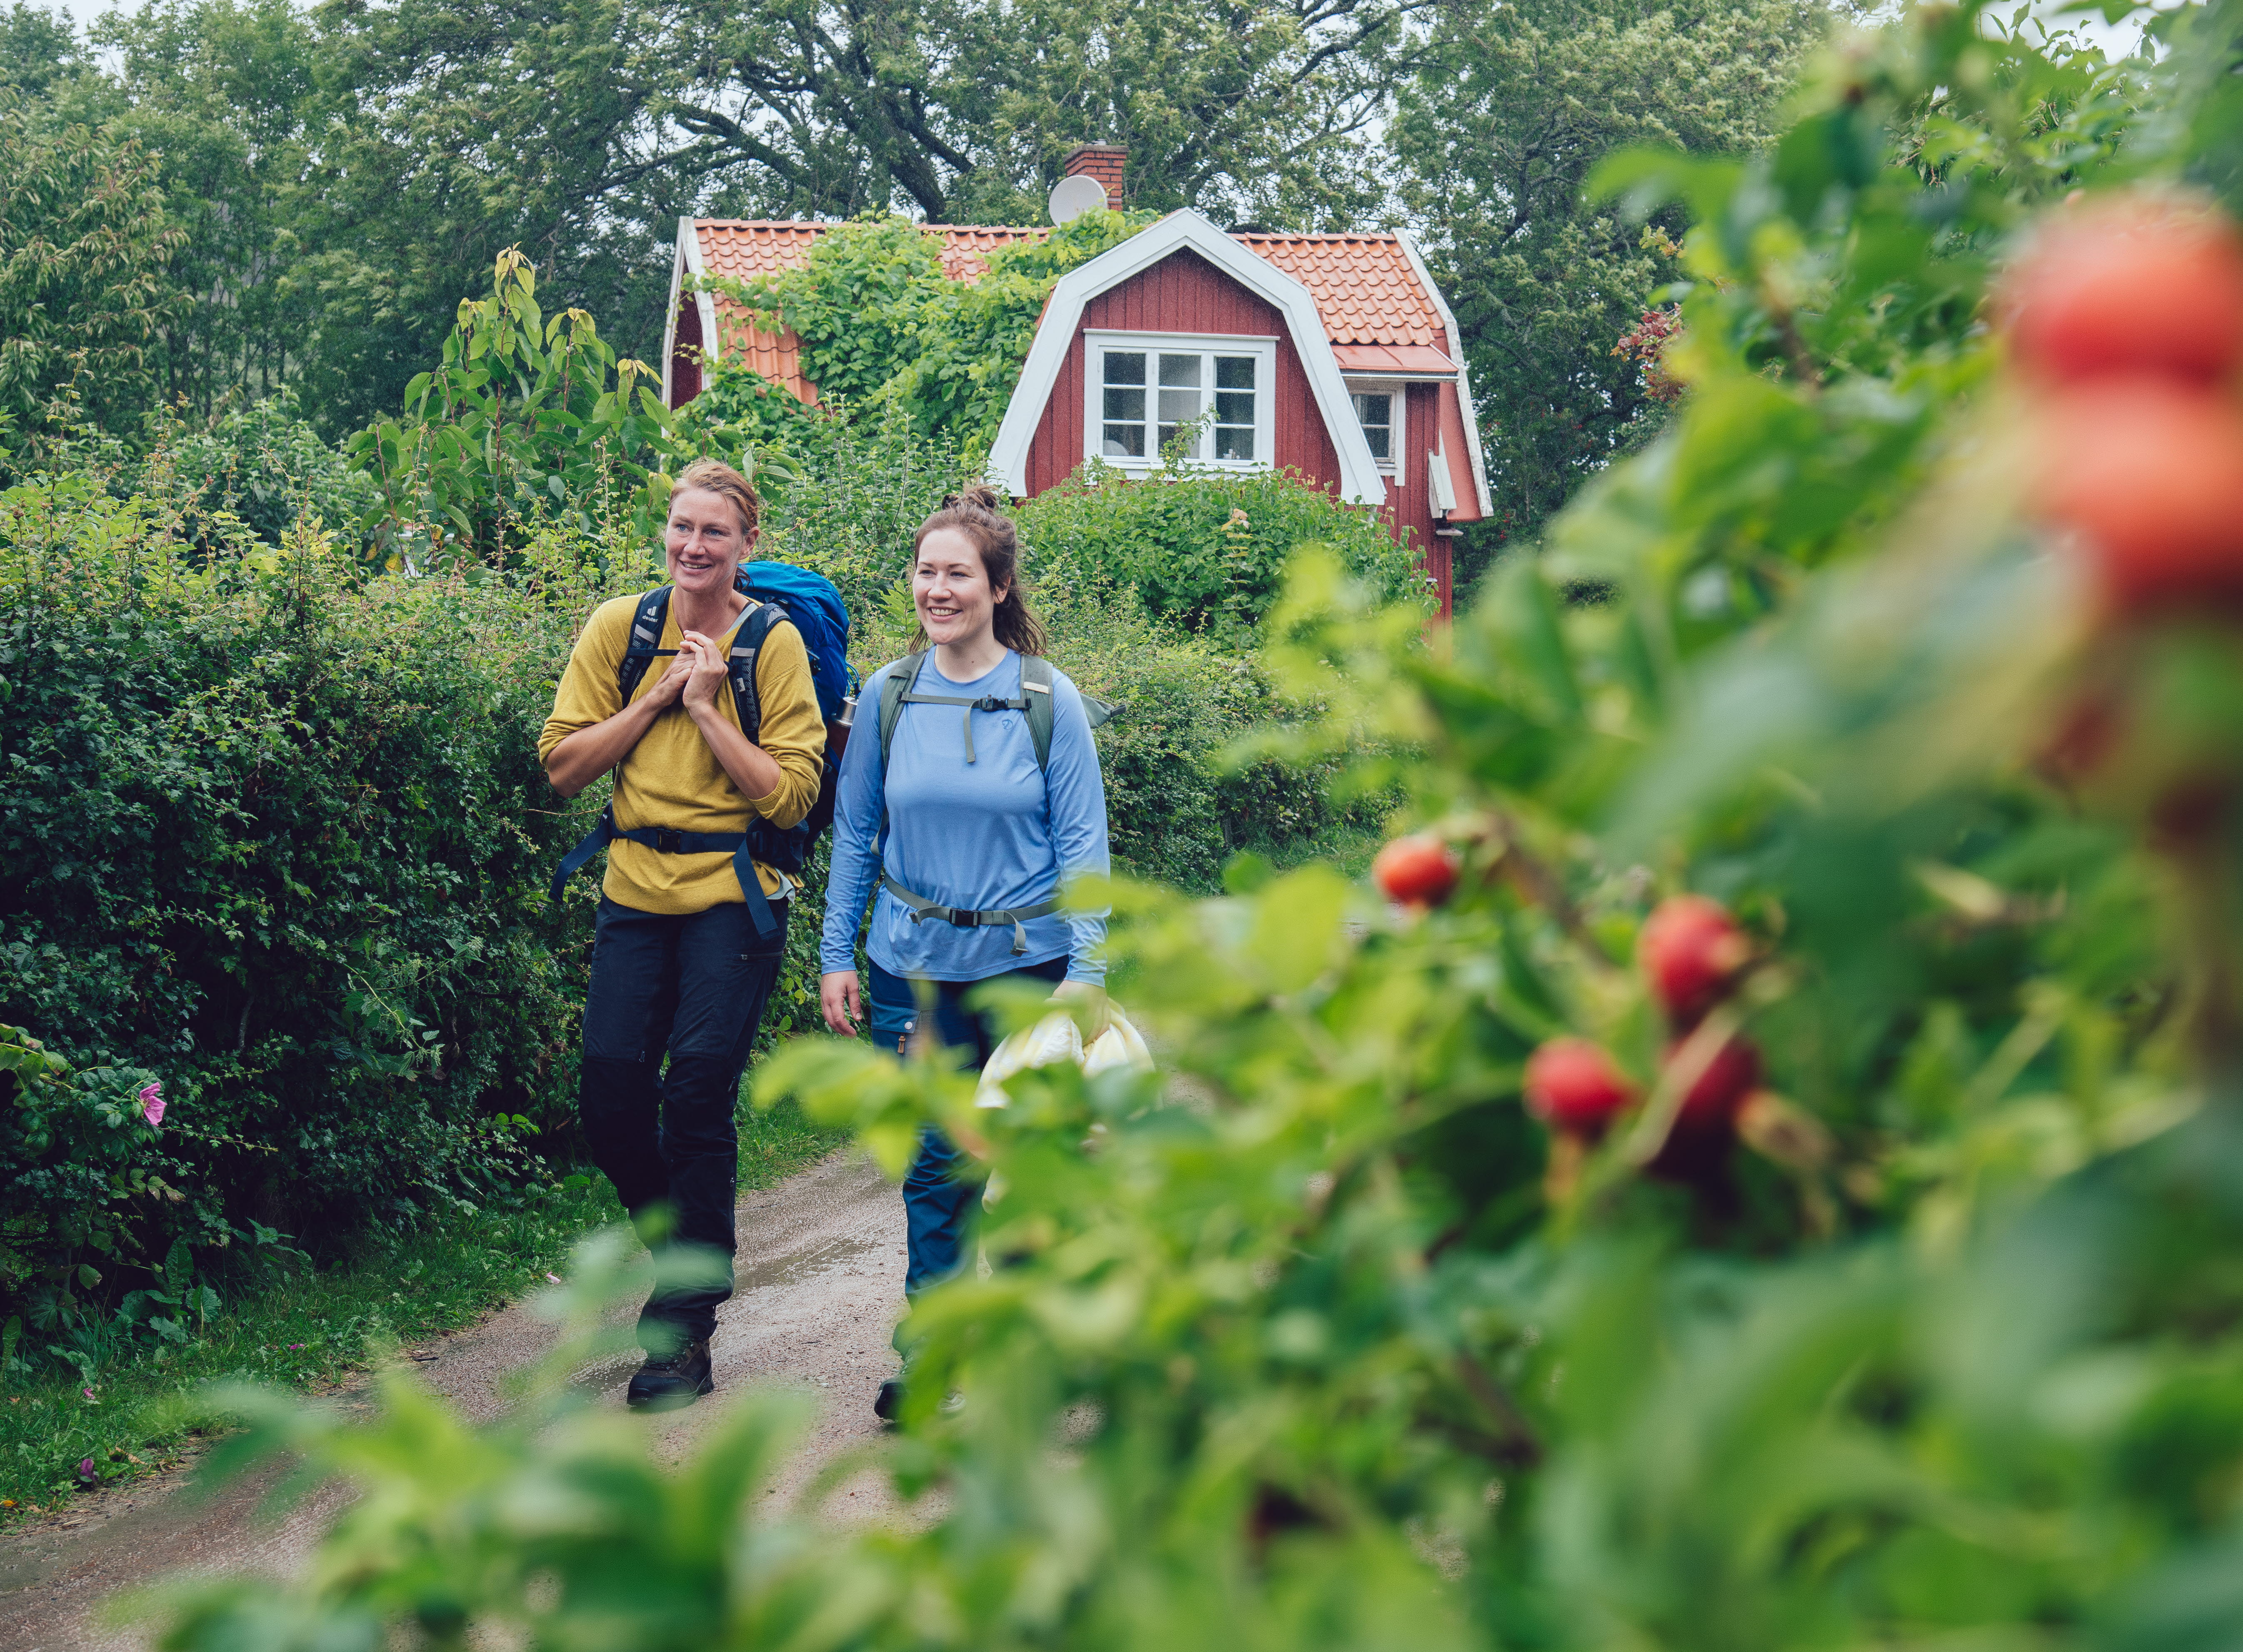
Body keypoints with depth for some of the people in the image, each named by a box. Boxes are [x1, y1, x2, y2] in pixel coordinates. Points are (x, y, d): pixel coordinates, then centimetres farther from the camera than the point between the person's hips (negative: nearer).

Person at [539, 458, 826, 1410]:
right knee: (609, 1099, 1)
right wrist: (655, 699, -8)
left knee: (698, 1100, -6)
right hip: (635, 893, 4)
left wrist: (706, 706, -14)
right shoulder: (617, 629, 4)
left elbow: (791, 795, -10)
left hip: (734, 897, -4)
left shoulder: (773, 643, -4)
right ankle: (688, 1252, 30)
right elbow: (562, 766, 1)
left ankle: (684, 1331, 5)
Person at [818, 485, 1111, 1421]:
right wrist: (836, 956, 5)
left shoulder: (1048, 700, -5)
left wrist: (1086, 974, -8)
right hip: (914, 966, 2)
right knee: (934, 1166, 5)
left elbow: (1082, 843, -2)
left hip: (1025, 965, -1)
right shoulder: (888, 695, 1)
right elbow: (854, 835, 9)